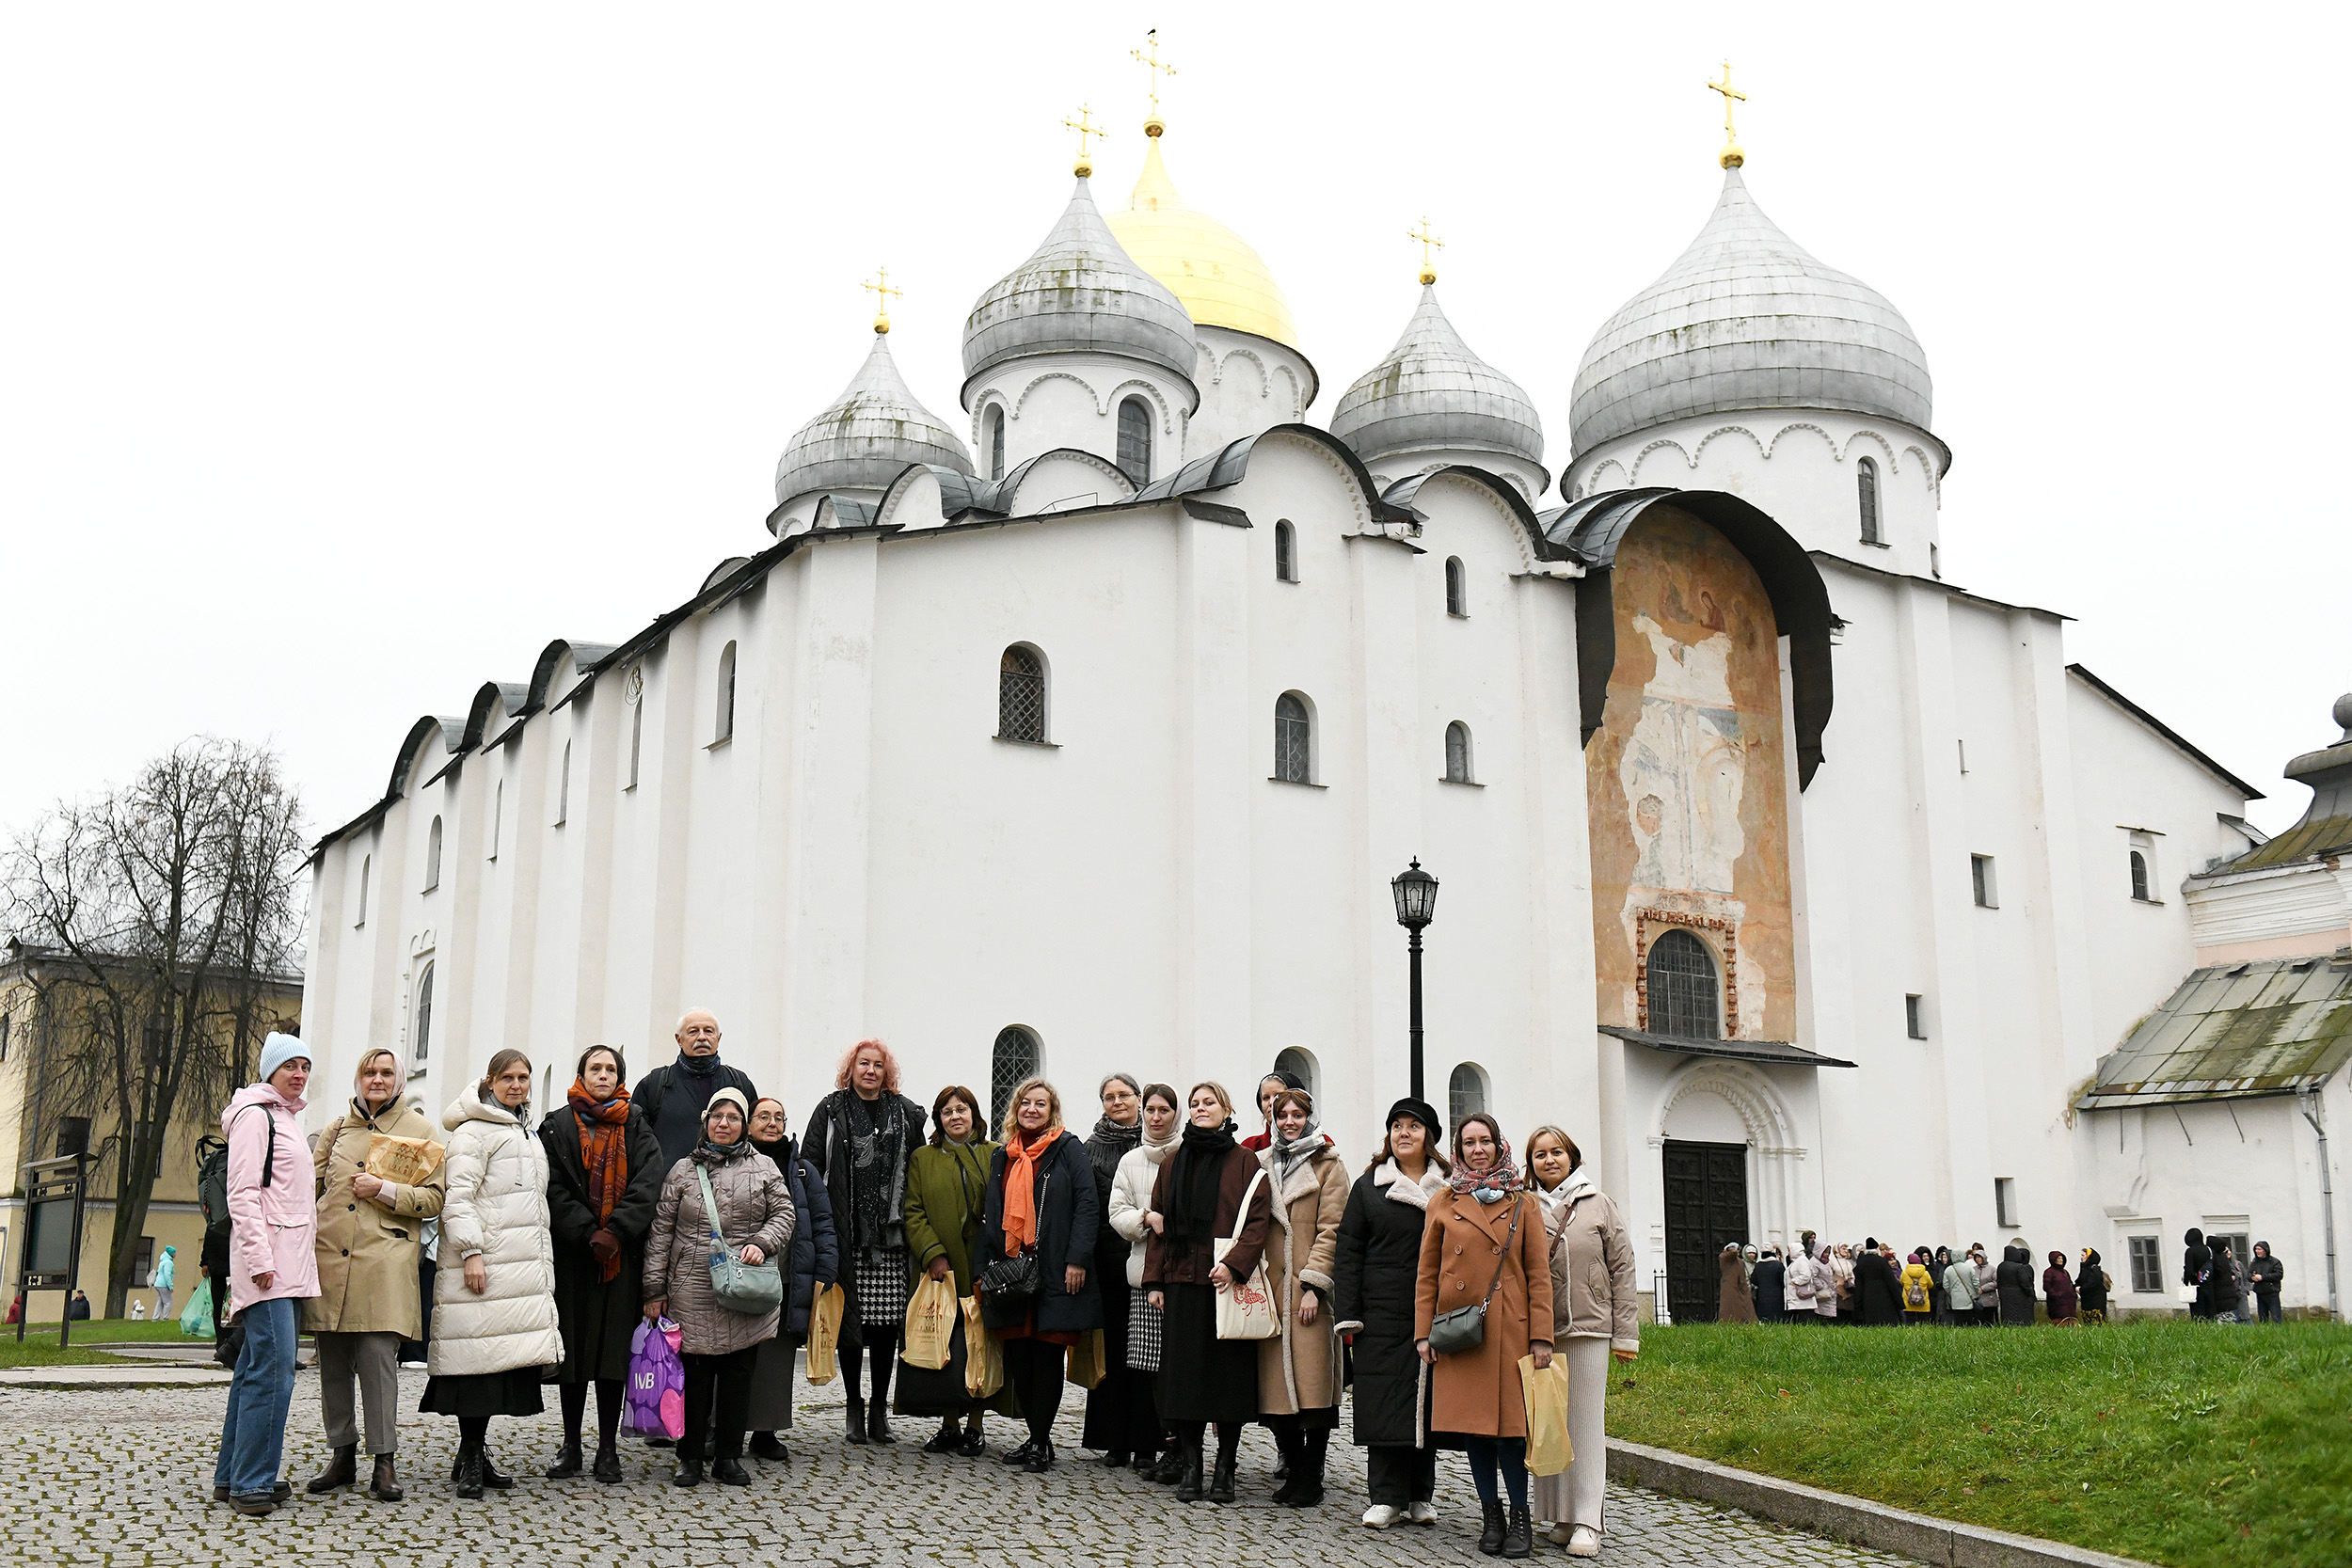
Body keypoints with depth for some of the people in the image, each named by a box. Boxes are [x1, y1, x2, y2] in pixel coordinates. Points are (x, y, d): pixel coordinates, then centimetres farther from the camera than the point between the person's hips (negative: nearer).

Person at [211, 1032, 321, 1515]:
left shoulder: (286, 1119, 22)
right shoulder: (255, 1115, -6)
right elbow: (242, 1193, -14)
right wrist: (259, 1256, -21)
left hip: (289, 1257, 10)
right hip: (268, 1261, -10)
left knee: (256, 1366, 11)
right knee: (274, 1368, -13)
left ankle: (233, 1475, 15)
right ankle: (250, 1481, -10)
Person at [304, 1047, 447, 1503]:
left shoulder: (419, 1129, 7)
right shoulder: (337, 1128, 17)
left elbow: (434, 1198, 2)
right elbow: (309, 1184, 22)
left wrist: (384, 1190, -10)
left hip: (384, 1260, -4)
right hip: (329, 1256, 4)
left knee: (378, 1355, -10)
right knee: (332, 1361, 5)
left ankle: (384, 1461, -3)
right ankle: (342, 1456, 16)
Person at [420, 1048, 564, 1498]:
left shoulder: (528, 1133, 23)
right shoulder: (473, 1131, -5)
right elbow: (457, 1197, -12)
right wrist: (471, 1252, -20)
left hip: (525, 1267, 8)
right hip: (485, 1265, -8)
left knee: (507, 1358, 6)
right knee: (479, 1358, -9)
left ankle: (476, 1451, 14)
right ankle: (470, 1460, -3)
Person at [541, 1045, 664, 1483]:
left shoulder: (635, 1126, 9)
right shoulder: (558, 1125, 7)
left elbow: (648, 1183, -2)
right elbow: (554, 1188, -2)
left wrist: (615, 1233, -13)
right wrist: (588, 1234, -12)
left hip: (622, 1252, 0)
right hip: (572, 1252, 0)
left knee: (615, 1346, -1)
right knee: (573, 1344, 2)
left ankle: (608, 1448, 4)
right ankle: (570, 1445, 11)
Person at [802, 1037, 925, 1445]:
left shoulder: (906, 1114, 12)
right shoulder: (831, 1111, 7)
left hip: (891, 1234, 1)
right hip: (846, 1235, -1)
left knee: (888, 1321, 1)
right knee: (850, 1318, 1)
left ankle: (880, 1407, 13)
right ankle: (854, 1406, 14)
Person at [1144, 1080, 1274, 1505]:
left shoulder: (1244, 1161, 2)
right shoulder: (1175, 1162, 14)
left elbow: (1259, 1218, -5)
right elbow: (1160, 1220, 13)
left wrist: (1233, 1263, -17)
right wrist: (1154, 1279, 6)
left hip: (1227, 1283, -3)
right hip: (1181, 1282, 3)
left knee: (1229, 1371, -1)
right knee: (1183, 1373, 2)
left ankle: (1224, 1469, 8)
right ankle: (1191, 1466, 10)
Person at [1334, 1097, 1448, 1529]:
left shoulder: (1450, 1186, 8)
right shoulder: (1369, 1185, 8)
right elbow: (1348, 1251, 6)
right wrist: (1347, 1314, -2)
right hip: (1383, 1312, 0)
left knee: (1428, 1398, 5)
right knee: (1384, 1398, -3)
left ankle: (1421, 1495, 16)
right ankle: (1387, 1497, 4)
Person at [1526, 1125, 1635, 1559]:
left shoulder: (1599, 1204, 7)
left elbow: (1621, 1268, 6)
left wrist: (1626, 1334, 1)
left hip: (1588, 1328, -1)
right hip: (1537, 1332, 1)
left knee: (1586, 1422, -2)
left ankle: (1587, 1521, 0)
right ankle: (1560, 1515, 13)